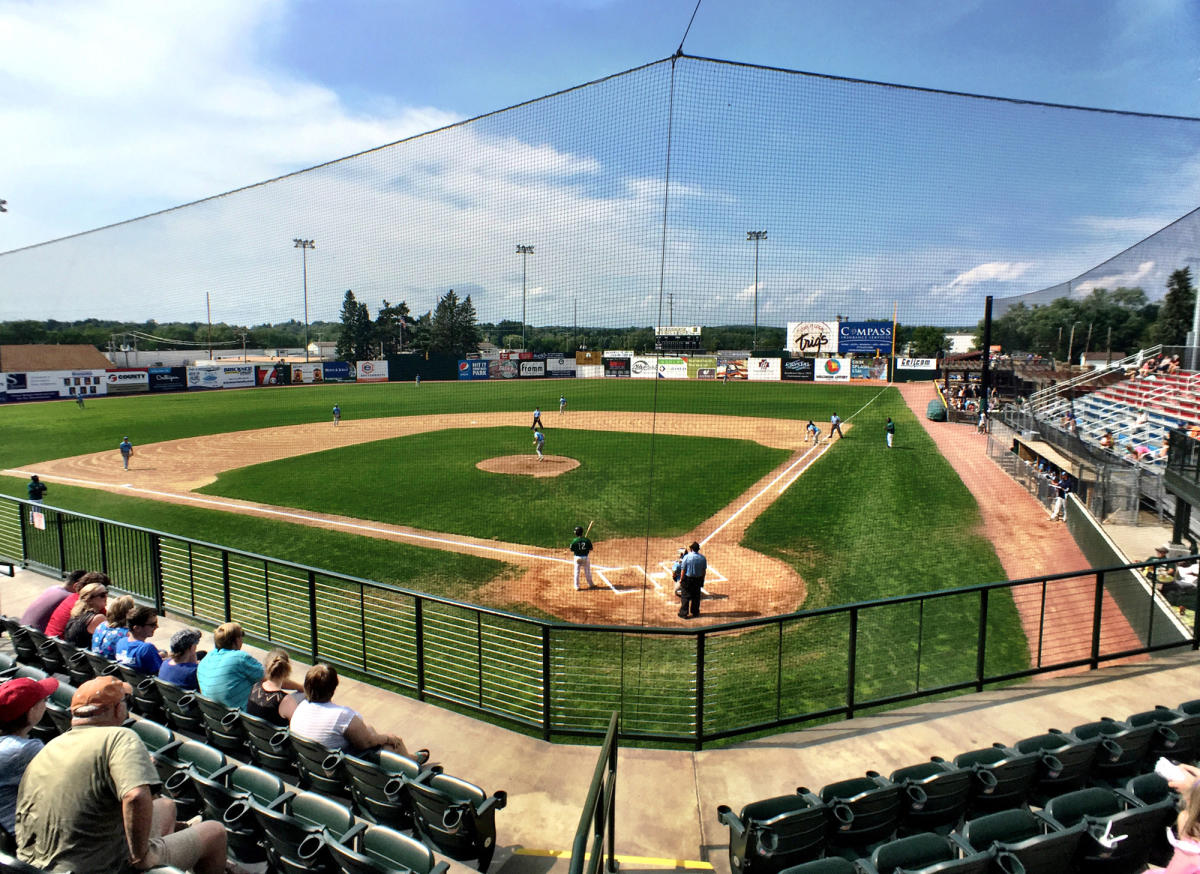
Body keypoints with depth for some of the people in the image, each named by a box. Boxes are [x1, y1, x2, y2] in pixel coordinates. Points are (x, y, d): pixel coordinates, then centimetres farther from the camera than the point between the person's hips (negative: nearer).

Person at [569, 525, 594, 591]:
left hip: (577, 558, -1)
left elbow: (572, 552, -5)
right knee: (587, 572, 18)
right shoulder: (587, 540, -8)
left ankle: (577, 587, 15)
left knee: (576, 572, 11)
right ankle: (590, 585, 30)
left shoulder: (574, 541, -12)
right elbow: (590, 550, -3)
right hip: (586, 557, 1)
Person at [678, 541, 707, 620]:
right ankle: (695, 612, 26)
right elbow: (704, 570, 3)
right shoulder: (703, 558, -3)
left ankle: (684, 613, 5)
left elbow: (683, 570, -11)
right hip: (698, 579, 3)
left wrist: (681, 579, -2)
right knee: (696, 596, 16)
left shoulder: (687, 557, -14)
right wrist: (702, 580, 14)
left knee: (685, 596, 4)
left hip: (688, 579, -3)